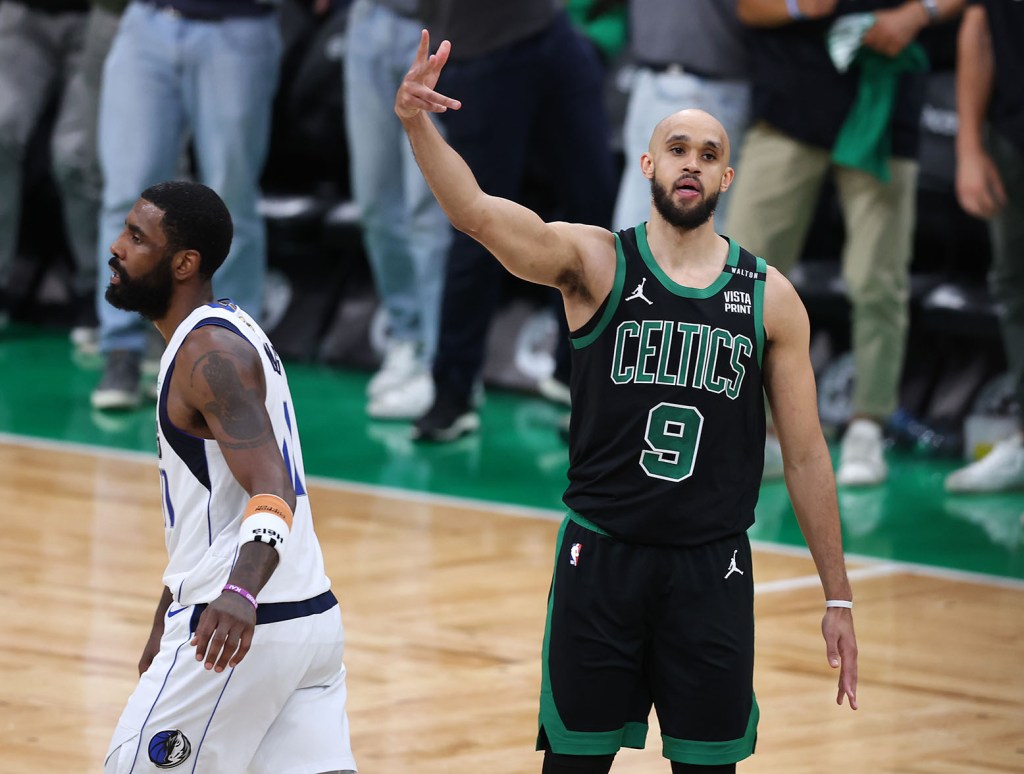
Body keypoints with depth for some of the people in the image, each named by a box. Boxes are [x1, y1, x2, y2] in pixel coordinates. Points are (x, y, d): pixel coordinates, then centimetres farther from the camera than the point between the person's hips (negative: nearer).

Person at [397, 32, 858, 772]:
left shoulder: (769, 299, 3)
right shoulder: (595, 262, -2)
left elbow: (805, 454, 6)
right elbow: (477, 212, -20)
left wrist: (838, 597, 4)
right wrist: (418, 126, -40)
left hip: (713, 570, 1)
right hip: (602, 558, -1)